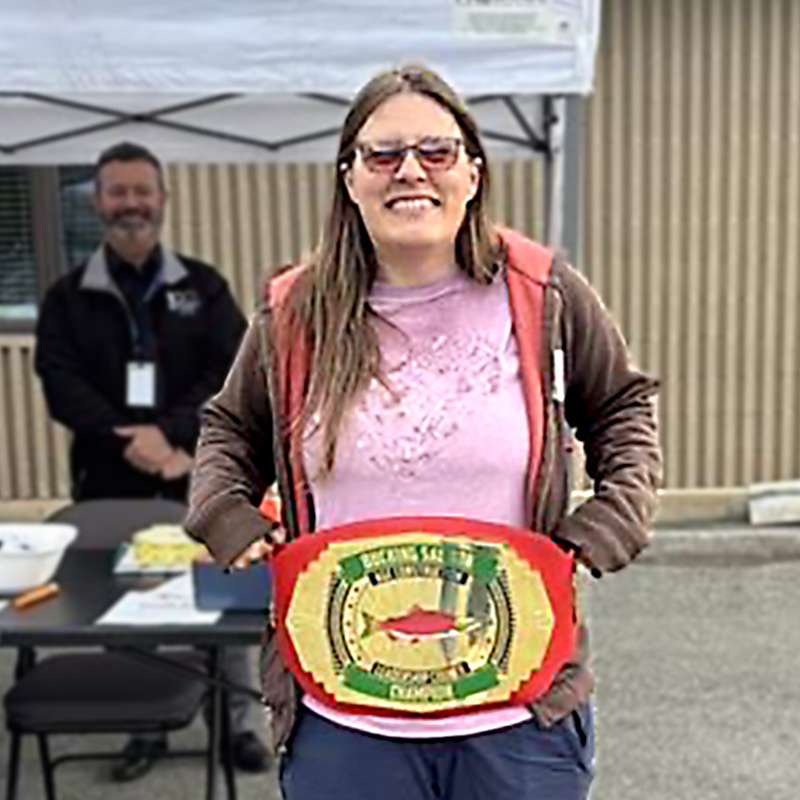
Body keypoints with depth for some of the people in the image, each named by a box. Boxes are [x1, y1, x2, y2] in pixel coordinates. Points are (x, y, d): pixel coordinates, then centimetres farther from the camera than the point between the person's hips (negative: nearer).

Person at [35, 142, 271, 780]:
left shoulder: (203, 287, 5)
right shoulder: (69, 296, 5)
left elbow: (233, 372, -5)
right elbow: (61, 385, -5)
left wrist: (171, 433, -19)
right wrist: (129, 442, -20)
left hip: (200, 478, 0)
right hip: (112, 482, 1)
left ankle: (238, 725, 24)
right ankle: (145, 729, 27)